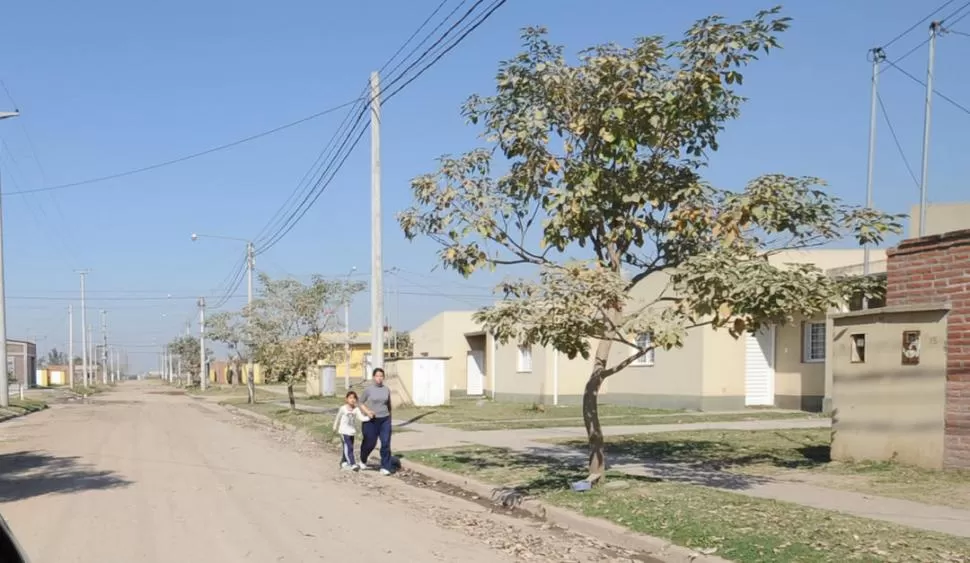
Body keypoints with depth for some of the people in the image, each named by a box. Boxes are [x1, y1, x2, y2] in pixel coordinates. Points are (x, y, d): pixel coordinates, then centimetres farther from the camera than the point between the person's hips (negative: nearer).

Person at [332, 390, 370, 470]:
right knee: (348, 447, -14)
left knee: (349, 448, 13)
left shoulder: (356, 409, -3)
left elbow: (362, 418, -13)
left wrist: (369, 417, -31)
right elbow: (338, 418, 4)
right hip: (344, 431, -5)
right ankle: (352, 464, -17)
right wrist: (335, 428, 13)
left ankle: (343, 462, 32)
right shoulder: (343, 409, -9)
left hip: (352, 432, 5)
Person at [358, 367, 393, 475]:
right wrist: (367, 411, -16)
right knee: (370, 443, 9)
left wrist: (389, 417, 20)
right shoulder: (368, 390, -5)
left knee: (386, 443, -7)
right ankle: (363, 460, 38)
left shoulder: (386, 389, 4)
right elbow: (361, 403, 1)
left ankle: (385, 467, 0)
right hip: (371, 421, -2)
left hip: (385, 420, 2)